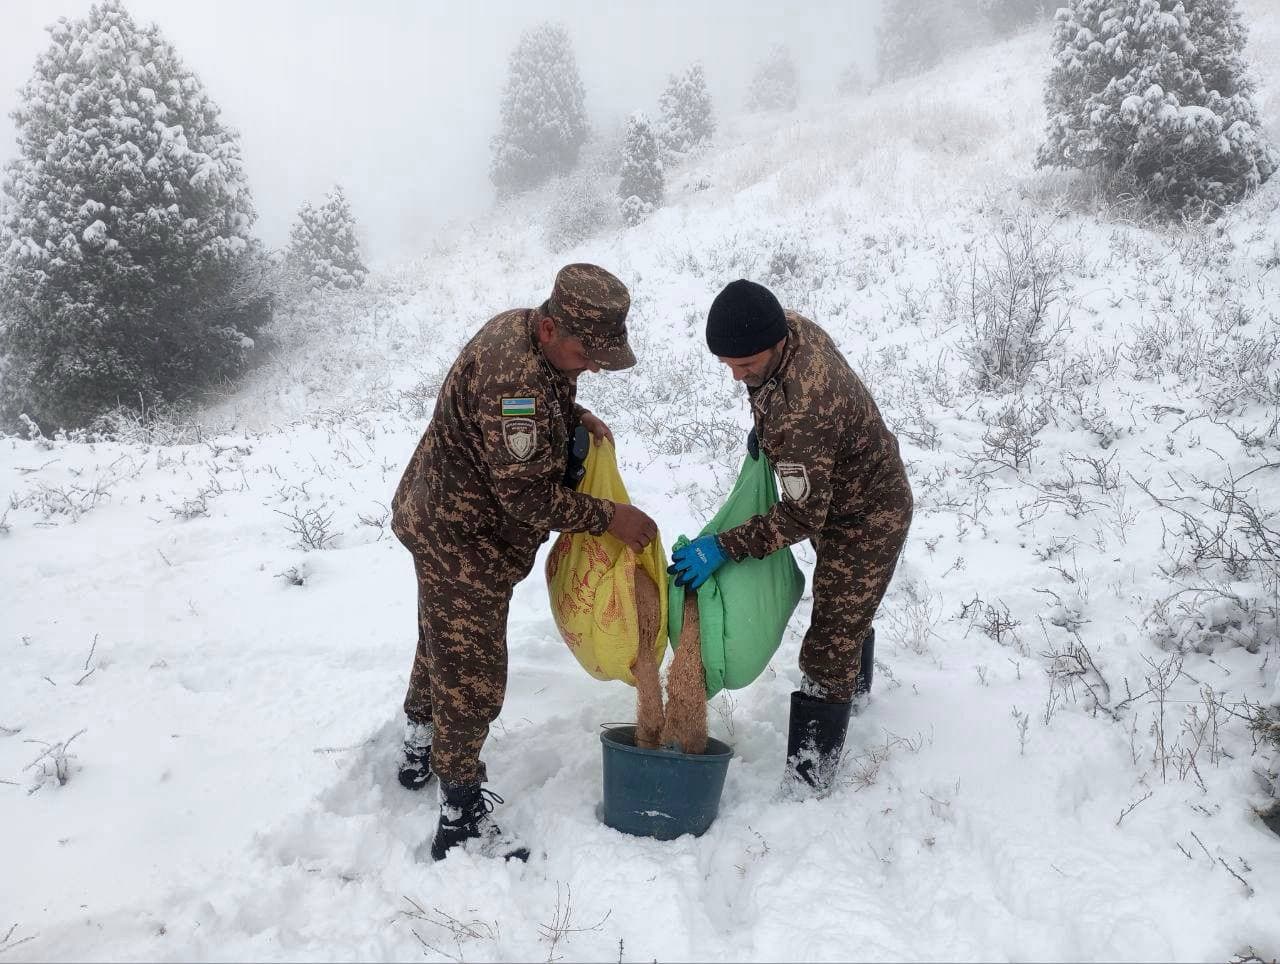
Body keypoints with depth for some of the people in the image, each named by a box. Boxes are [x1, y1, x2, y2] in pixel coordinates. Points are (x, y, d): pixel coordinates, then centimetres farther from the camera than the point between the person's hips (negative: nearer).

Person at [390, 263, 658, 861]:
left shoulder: (524, 328, -2)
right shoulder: (513, 381, -33)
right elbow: (530, 495, -29)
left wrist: (575, 417, 2)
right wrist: (609, 518, -19)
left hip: (445, 524, 11)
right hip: (463, 542, -11)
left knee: (442, 644, 26)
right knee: (472, 676, -3)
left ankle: (420, 753, 48)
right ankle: (462, 819, 9)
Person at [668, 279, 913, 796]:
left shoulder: (803, 413, -43)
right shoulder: (790, 326, -16)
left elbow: (802, 515, -36)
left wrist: (724, 547, -35)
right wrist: (764, 425, 4)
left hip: (867, 519, -10)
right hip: (837, 495, 10)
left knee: (832, 642, -8)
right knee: (847, 613, 31)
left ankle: (807, 778, 0)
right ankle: (855, 689, 57)